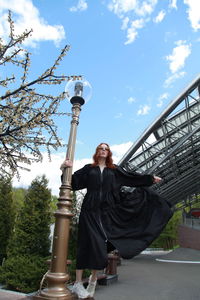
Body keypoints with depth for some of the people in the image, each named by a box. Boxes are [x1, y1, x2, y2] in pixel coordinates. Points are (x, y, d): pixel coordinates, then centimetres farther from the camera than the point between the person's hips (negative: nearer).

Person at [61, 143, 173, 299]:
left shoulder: (115, 170, 14)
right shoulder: (88, 169, 9)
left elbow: (131, 177, 14)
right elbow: (73, 181, 2)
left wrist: (150, 178, 13)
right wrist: (65, 169, -15)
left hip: (106, 212, 2)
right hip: (90, 210, -2)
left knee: (100, 246, 4)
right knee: (87, 244, -6)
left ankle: (93, 280, 24)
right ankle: (78, 283, 4)